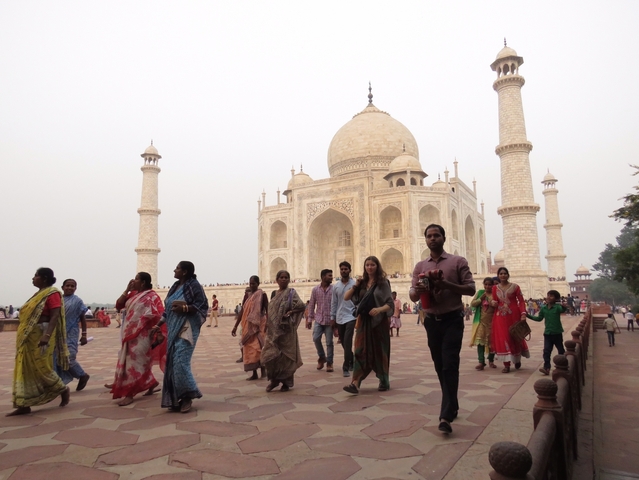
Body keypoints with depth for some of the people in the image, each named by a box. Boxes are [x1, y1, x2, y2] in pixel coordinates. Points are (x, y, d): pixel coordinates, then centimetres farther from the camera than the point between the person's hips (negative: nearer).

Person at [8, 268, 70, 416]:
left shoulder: (52, 294, -13)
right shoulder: (39, 293, 14)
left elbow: (55, 316, -22)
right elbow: (31, 315, 18)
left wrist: (47, 335, -33)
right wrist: (24, 335, 20)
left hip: (41, 335, -9)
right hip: (29, 336, 9)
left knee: (41, 368, -2)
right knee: (25, 369, 7)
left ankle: (63, 389, 18)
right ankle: (24, 405, 11)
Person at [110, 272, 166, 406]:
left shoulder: (151, 296, -10)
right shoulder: (133, 294, 12)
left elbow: (156, 315, -14)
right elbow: (118, 305, 7)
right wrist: (127, 290, 0)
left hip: (142, 335, -8)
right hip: (129, 334, 8)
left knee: (135, 362, -4)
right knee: (133, 362, 14)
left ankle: (130, 393, 2)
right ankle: (151, 383, 27)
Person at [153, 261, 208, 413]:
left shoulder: (194, 285, -8)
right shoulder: (175, 287, 15)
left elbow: (202, 306, -13)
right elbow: (168, 309, 19)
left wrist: (184, 307, -24)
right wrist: (158, 324, 12)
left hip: (186, 329, -8)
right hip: (173, 329, 8)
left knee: (180, 362, -13)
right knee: (173, 363, 6)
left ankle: (187, 396, 1)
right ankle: (176, 397, 14)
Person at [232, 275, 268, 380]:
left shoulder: (262, 294, -4)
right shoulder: (247, 295, 9)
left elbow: (267, 310, -7)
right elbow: (242, 311, 9)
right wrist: (235, 326, 7)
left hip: (259, 324, -5)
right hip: (248, 325, 5)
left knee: (258, 347, -11)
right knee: (249, 348, 5)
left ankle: (262, 369, 5)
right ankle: (254, 373, 12)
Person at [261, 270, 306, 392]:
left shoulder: (291, 293, -5)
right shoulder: (275, 294, 13)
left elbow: (302, 306, -17)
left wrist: (290, 313, -15)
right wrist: (268, 323, 9)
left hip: (286, 329, -5)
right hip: (274, 330, 5)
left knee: (285, 356, 2)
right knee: (271, 354, 0)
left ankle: (286, 383, 15)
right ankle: (274, 379, 19)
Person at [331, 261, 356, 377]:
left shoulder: (354, 284, -4)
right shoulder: (336, 286, 7)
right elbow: (334, 303, 11)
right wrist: (332, 318, 9)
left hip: (351, 317, -4)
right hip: (339, 318, 4)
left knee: (347, 342, -13)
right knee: (344, 342, 12)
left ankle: (346, 367, -6)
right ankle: (352, 361, 32)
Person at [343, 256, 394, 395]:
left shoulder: (383, 283, -3)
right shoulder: (362, 283, 7)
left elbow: (391, 304, -8)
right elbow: (346, 298, 3)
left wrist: (379, 309, -27)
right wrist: (355, 285, -10)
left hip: (379, 321, -3)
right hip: (363, 321, 3)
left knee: (380, 351, 7)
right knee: (361, 351, -5)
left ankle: (384, 381, 25)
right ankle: (355, 383, -13)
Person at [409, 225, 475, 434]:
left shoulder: (458, 261, -1)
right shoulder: (420, 266, 9)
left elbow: (471, 289, -5)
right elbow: (412, 296, 7)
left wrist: (448, 285, -20)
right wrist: (418, 290, -16)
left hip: (452, 320, -4)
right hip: (431, 321, 4)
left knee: (450, 365, -11)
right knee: (440, 366, 12)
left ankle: (446, 415, -11)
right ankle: (452, 406, 29)